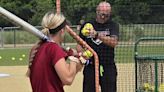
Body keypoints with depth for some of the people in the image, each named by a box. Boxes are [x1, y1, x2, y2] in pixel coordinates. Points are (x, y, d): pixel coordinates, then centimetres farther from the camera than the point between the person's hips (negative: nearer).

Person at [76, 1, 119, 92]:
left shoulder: (113, 25, 3)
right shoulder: (87, 25, 9)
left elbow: (114, 42, -15)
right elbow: (80, 43, 13)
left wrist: (97, 35, -29)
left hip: (108, 67, -1)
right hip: (90, 67, 1)